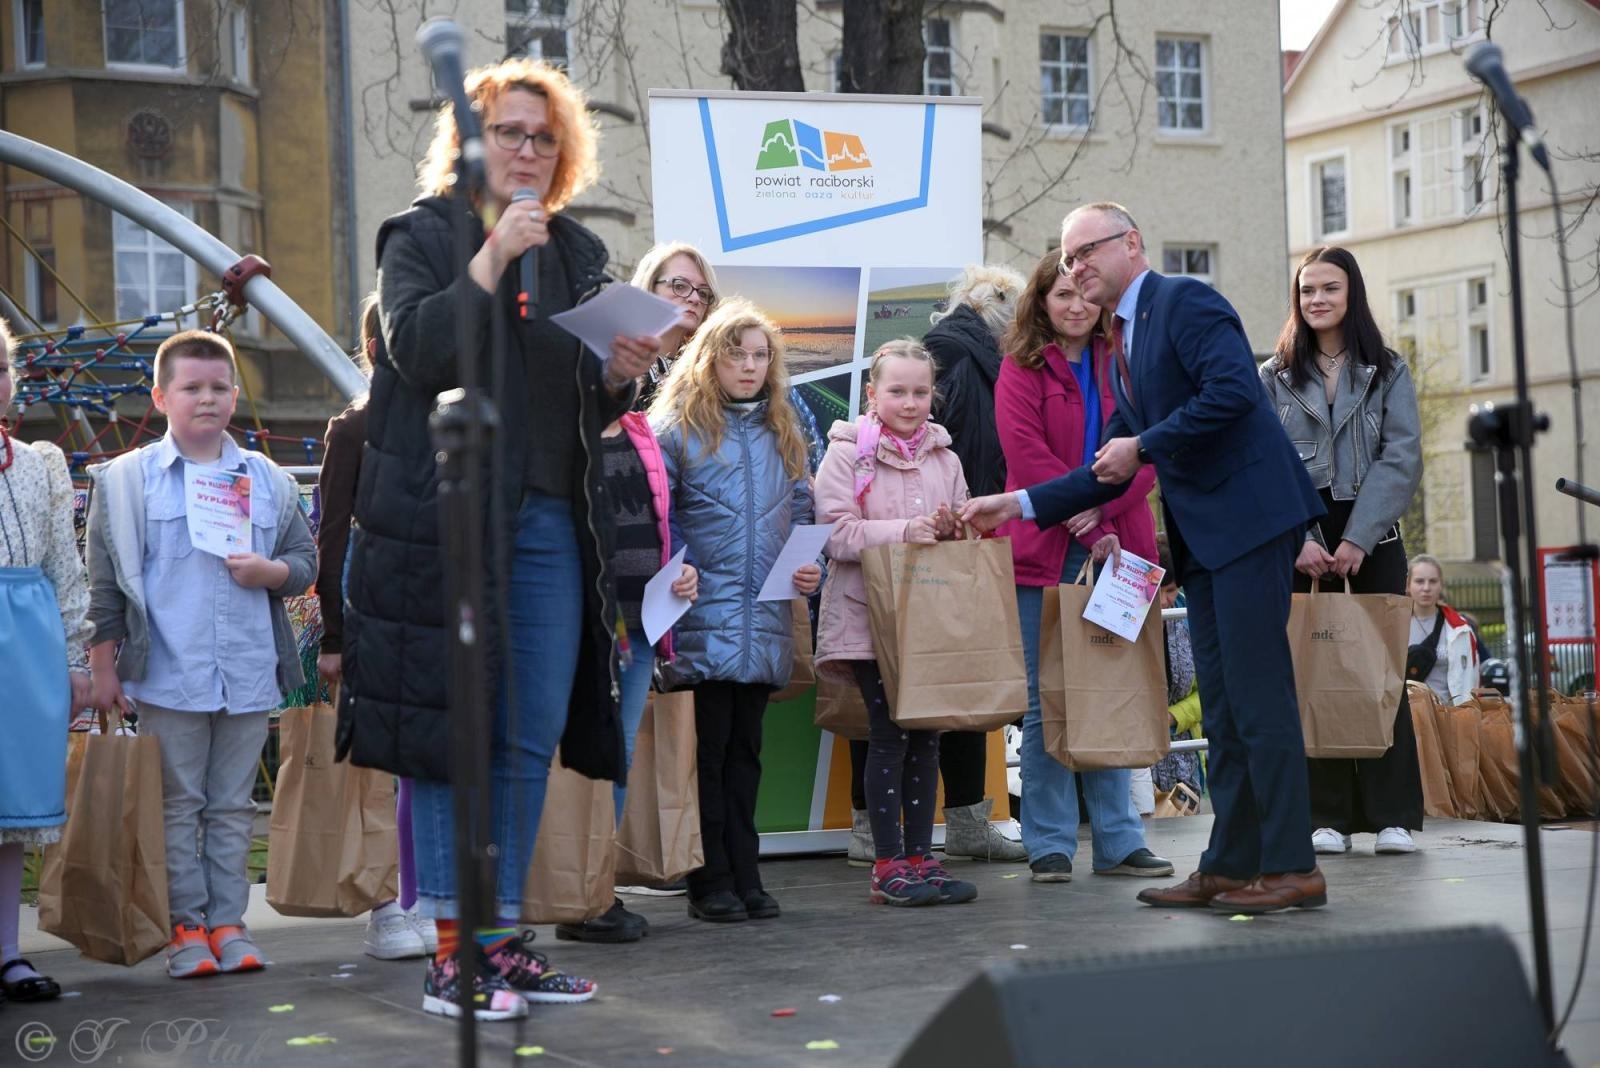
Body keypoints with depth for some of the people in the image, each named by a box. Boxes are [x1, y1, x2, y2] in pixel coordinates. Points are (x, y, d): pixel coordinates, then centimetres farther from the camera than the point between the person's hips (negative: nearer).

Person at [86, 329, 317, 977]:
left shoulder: (268, 479, 9)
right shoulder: (127, 479, 1)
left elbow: (306, 560, 13)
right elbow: (106, 582, 1)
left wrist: (270, 571, -9)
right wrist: (104, 667, -3)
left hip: (249, 675, 3)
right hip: (168, 676, -3)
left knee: (233, 806, 9)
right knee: (176, 806, 3)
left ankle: (228, 922, 16)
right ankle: (185, 928, 10)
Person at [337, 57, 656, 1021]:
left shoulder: (579, 254, 18)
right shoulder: (423, 236, 2)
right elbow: (417, 350, -15)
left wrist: (621, 377, -1)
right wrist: (492, 258, -18)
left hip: (552, 522, 5)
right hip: (447, 515, -5)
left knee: (533, 739, 7)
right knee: (451, 731, -3)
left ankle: (504, 937, 17)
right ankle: (451, 952, 3)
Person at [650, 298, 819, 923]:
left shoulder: (782, 433, 15)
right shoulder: (677, 427, -2)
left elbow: (800, 511, 18)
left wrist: (811, 568, 1)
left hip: (765, 620, 5)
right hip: (702, 623, -5)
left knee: (745, 750, 11)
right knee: (707, 748, -2)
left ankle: (744, 876, 16)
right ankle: (709, 881, 5)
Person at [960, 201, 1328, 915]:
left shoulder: (1185, 301, -5)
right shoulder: (1124, 347, 22)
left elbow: (1234, 389, -21)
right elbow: (1113, 472, 23)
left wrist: (1143, 446, -14)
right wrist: (1017, 504, 15)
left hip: (1249, 514, -10)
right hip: (1201, 536, 10)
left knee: (1256, 691, -9)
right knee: (1221, 702, 10)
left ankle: (1291, 867, -6)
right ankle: (1230, 865, 15)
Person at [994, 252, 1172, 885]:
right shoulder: (1021, 369, 2)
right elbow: (1026, 452, -9)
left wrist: (1101, 506, -13)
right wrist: (1088, 531, -14)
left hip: (1115, 547, 3)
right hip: (1045, 550, -3)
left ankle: (1118, 841, 11)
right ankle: (1049, 846, 6)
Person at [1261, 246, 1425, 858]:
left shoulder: (1388, 373, 7)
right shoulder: (1274, 378, 9)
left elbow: (1401, 459, -3)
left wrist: (1357, 539, -13)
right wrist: (1300, 540, -13)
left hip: (1372, 539, 0)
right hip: (1299, 542, 0)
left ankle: (1392, 814, 1)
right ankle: (1326, 817, 1)